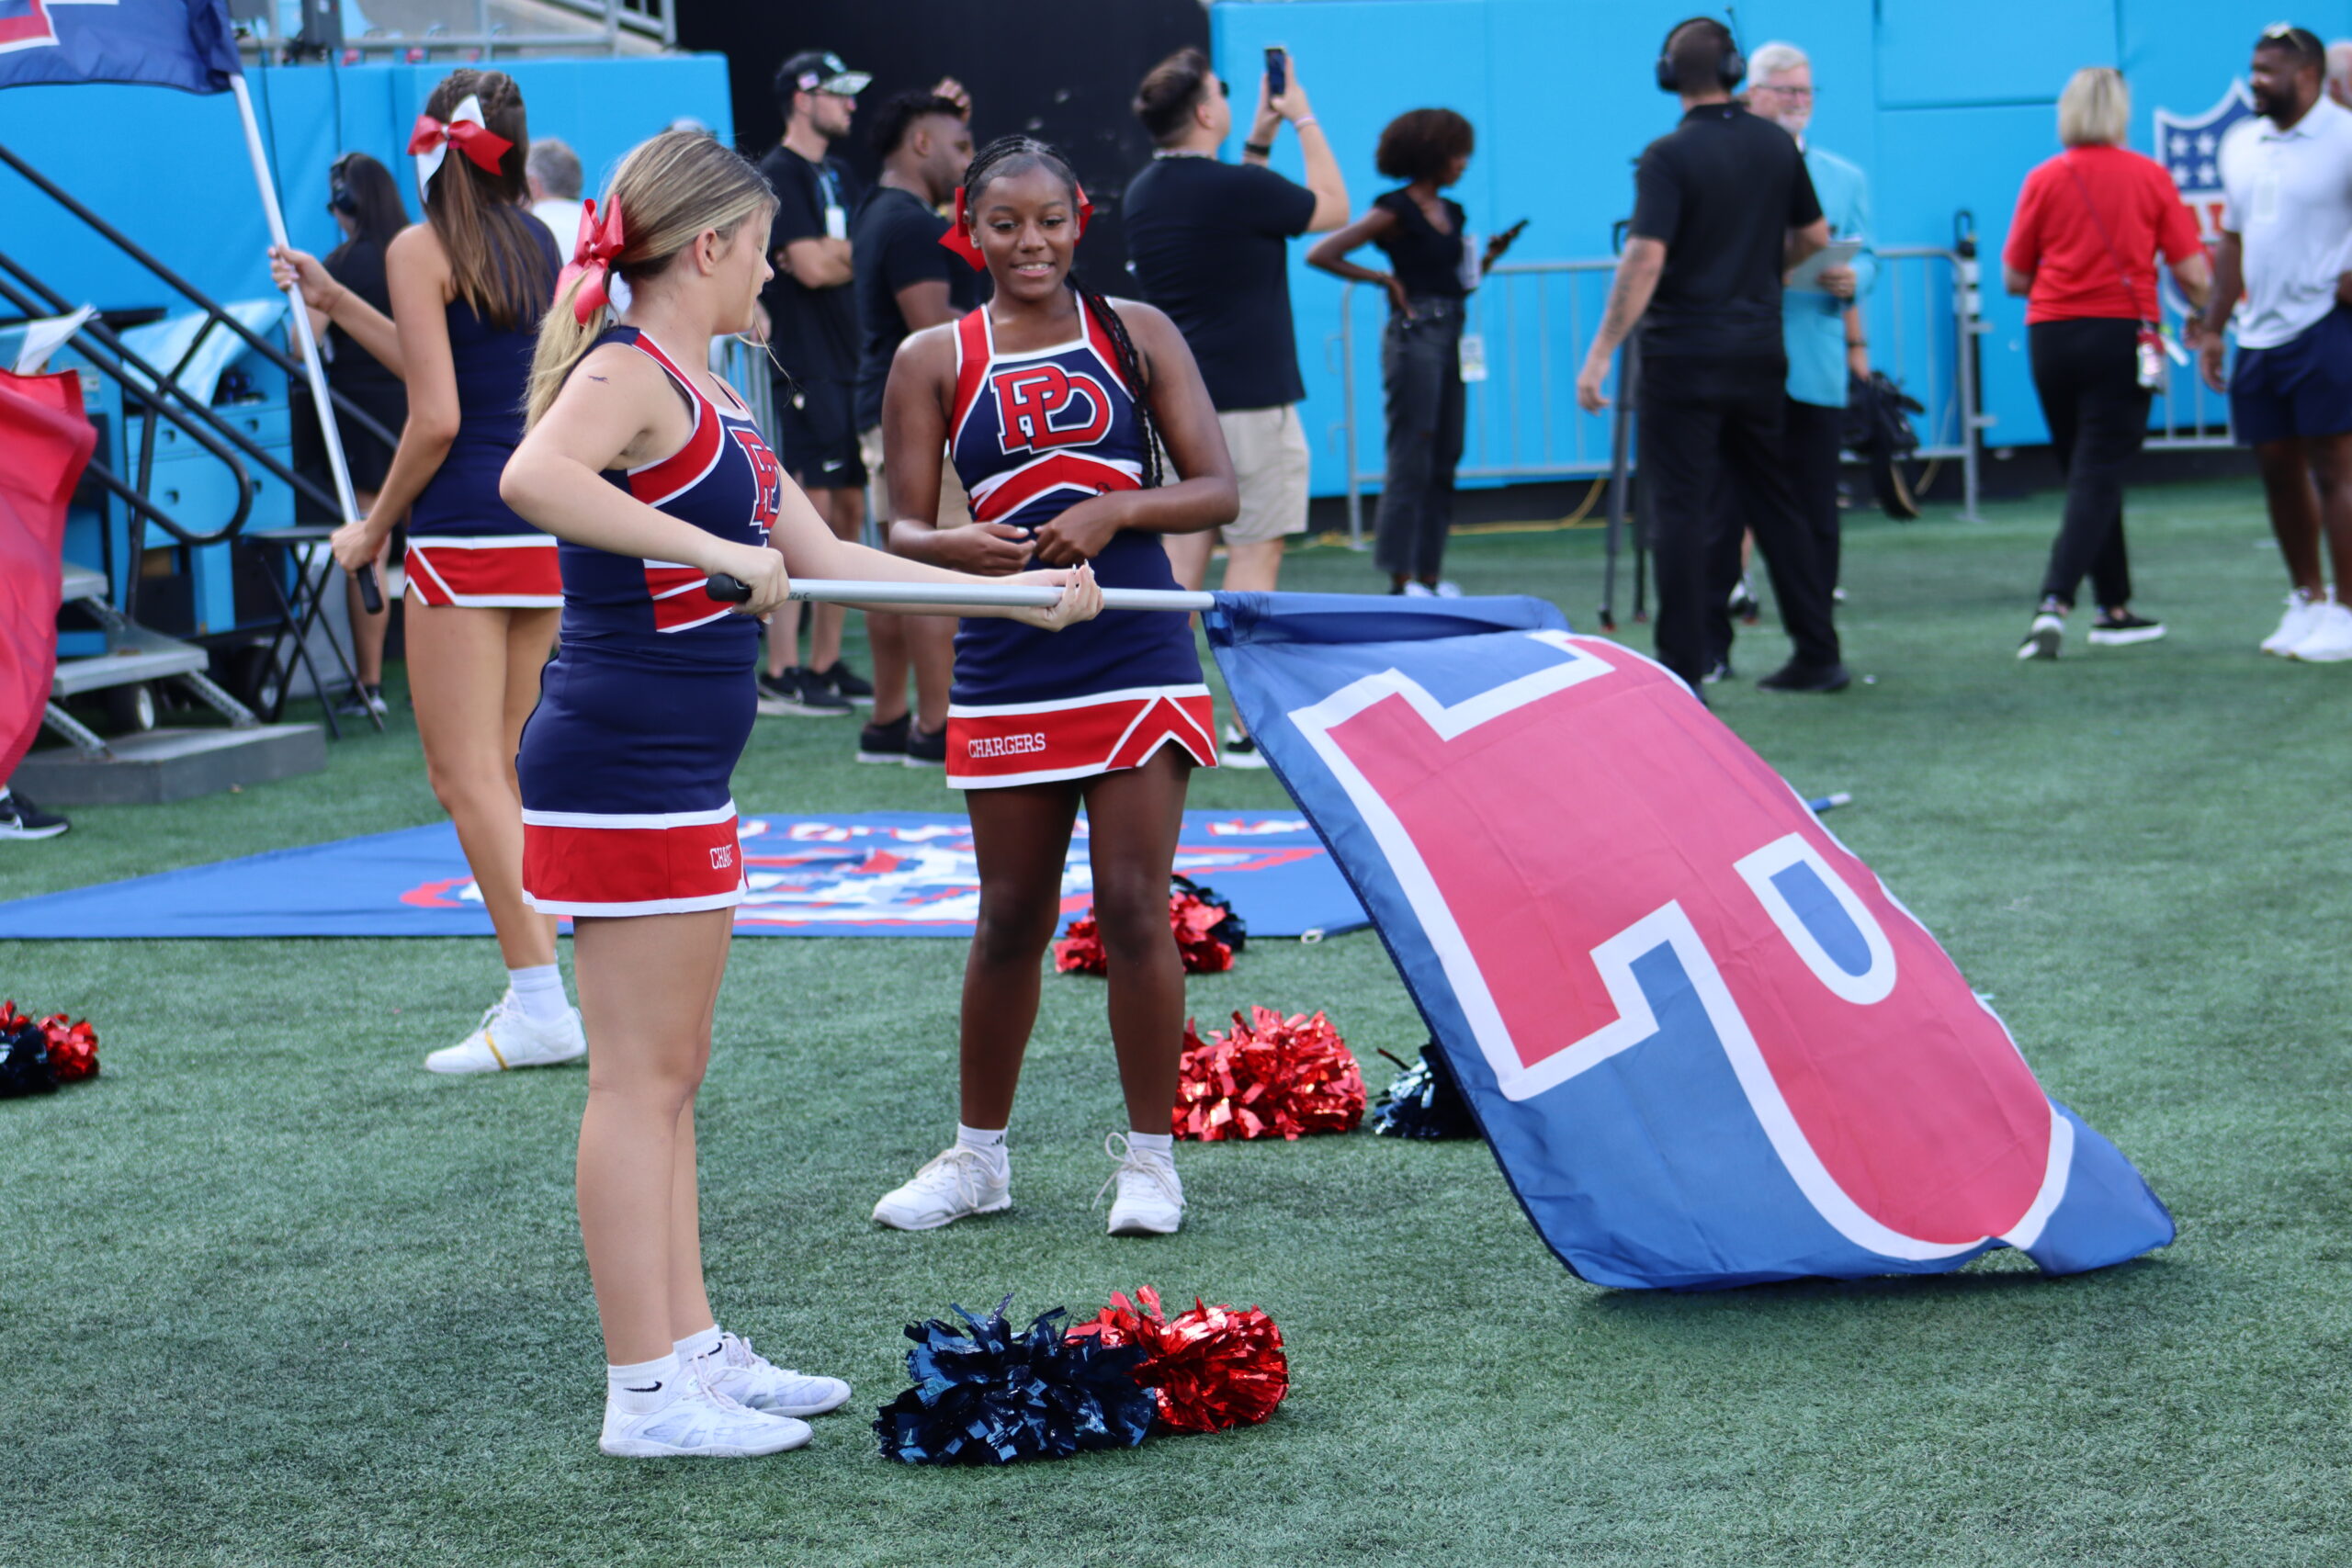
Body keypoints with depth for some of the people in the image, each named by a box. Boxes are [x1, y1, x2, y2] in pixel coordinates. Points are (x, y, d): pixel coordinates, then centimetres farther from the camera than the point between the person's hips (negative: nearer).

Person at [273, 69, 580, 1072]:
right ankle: (542, 982, 15)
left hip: (465, 530, -8)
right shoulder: (537, 245, 13)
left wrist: (375, 526, -3)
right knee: (508, 772, 15)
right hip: (548, 529, 8)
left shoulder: (422, 251, -9)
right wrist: (335, 303, 26)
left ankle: (542, 1008, -8)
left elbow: (436, 417, -15)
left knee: (467, 776, -3)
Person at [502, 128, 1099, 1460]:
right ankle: (646, 1393, -1)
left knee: (673, 1077, 14)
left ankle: (693, 1349, 22)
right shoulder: (631, 372, -13)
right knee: (641, 1079, -6)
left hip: (683, 777, 10)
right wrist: (719, 551, -34)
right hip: (623, 765, -10)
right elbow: (535, 477, -34)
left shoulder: (709, 396, 16)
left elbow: (827, 556, 20)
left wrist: (1020, 596, 20)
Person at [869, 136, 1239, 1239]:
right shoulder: (934, 362, 3)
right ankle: (978, 1156, 23)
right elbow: (902, 530, 0)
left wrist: (1115, 509, -17)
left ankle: (1149, 1154, 10)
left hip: (1138, 661, -1)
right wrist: (959, 547, -22)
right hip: (1007, 673, 1)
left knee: (1134, 908, -3)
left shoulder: (1135, 335, 4)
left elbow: (1218, 492, 0)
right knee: (1010, 921, 7)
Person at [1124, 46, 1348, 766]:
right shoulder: (1235, 189, -16)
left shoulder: (1144, 192, 7)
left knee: (1181, 551, 9)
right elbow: (1332, 207, 0)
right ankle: (1250, 727, -4)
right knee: (1254, 555, -3)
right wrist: (1303, 119, 9)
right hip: (1247, 400, -7)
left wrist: (1260, 137, 22)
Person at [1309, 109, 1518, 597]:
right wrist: (1384, 280, -10)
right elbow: (1320, 255, -12)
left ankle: (1430, 573, 12)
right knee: (1410, 461, -7)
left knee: (1444, 461, 7)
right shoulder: (1396, 212, -7)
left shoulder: (1451, 213, 15)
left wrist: (1489, 257, 6)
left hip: (1449, 337, 8)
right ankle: (1401, 578, -4)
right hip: (1414, 337, -8)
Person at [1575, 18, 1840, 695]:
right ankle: (1818, 655, 17)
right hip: (1760, 348, 5)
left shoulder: (1668, 157, -12)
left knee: (1683, 511, -3)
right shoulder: (1776, 146, 6)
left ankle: (1683, 671, -6)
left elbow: (1645, 259, -19)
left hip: (1685, 353, -5)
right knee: (1774, 500, 14)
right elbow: (1814, 236, 16)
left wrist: (1601, 353, -17)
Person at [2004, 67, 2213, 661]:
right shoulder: (2150, 177, 0)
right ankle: (2055, 604, -19)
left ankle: (2115, 607, 20)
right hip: (2122, 337, -2)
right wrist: (2203, 313, 18)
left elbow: (2014, 278, 5)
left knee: (2086, 473, 14)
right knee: (2098, 475, -3)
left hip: (2050, 338, 2)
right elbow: (2194, 276, -2)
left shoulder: (2044, 180, 2)